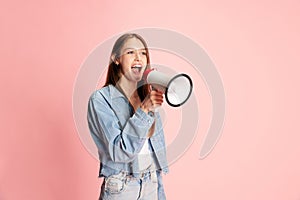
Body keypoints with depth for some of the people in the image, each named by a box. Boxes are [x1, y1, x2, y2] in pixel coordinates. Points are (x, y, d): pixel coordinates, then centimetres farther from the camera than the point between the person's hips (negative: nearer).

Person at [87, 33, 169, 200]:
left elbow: (157, 149, 9)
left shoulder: (149, 97, 6)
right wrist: (143, 110, -24)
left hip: (152, 186, 5)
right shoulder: (101, 99, -12)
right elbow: (118, 152, -20)